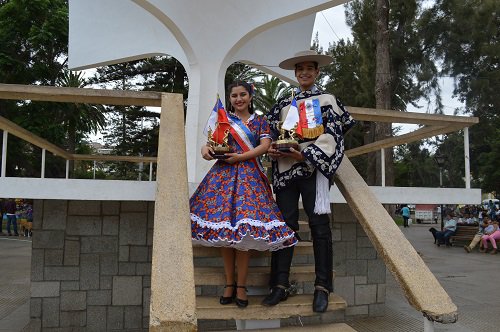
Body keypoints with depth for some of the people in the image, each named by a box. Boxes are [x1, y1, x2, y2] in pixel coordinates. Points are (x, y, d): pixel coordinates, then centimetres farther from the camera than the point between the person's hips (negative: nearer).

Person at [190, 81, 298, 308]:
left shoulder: (260, 121, 14)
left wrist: (240, 157, -11)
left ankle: (241, 286, 0)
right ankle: (229, 283, 8)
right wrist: (206, 148, -16)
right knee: (224, 228, -2)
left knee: (244, 229, -9)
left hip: (249, 175, -1)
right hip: (224, 174, 1)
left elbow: (265, 145, -1)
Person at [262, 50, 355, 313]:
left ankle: (322, 287, 7)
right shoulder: (284, 103, 20)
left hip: (314, 167, -3)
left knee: (319, 224, -2)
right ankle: (280, 284, 8)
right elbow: (273, 132, 18)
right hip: (285, 168, 3)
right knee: (285, 223, 2)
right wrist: (272, 149, -4)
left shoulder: (327, 100, 9)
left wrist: (305, 155, -13)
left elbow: (332, 135, -2)